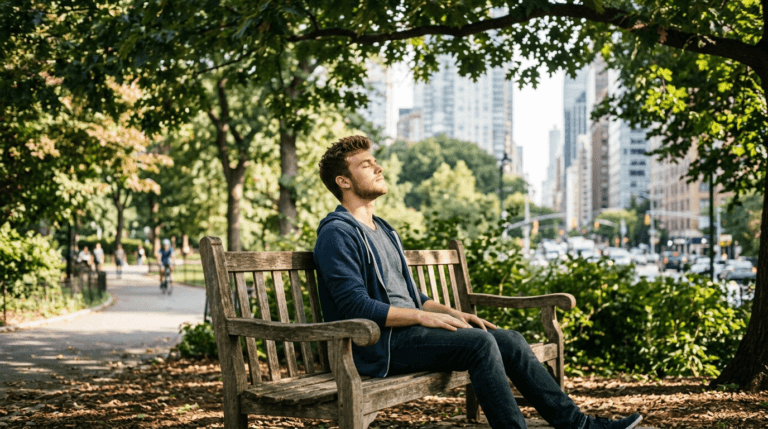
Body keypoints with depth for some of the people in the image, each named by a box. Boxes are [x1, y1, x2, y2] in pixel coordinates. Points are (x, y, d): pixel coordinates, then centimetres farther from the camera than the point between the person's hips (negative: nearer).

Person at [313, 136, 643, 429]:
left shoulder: (383, 231, 23)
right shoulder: (337, 233, -8)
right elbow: (355, 306, -18)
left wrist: (452, 313, 9)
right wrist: (423, 316, -18)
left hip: (407, 329, 9)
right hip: (376, 344, -9)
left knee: (508, 340, -4)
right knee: (480, 343, -26)